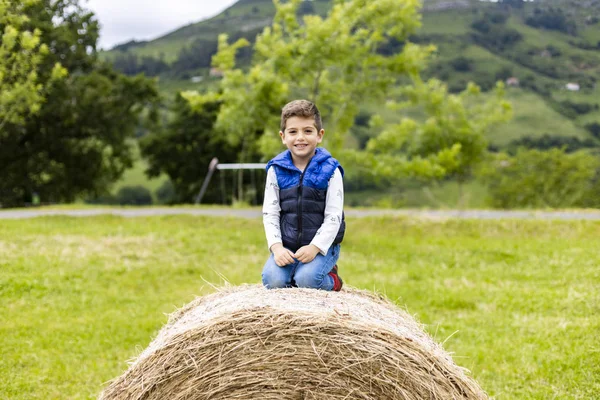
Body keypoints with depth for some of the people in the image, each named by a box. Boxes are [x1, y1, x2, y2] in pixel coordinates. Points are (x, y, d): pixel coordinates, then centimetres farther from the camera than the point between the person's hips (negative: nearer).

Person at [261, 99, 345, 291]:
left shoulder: (330, 170, -7)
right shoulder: (276, 170, 1)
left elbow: (333, 216, -9)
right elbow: (270, 213, 1)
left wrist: (315, 247, -21)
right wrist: (276, 246, -13)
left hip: (322, 245, -2)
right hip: (287, 246, 2)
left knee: (306, 280, -27)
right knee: (272, 280, -22)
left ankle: (331, 280, 7)